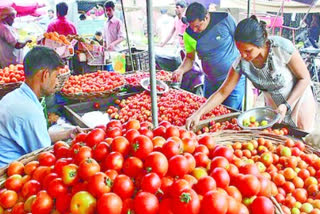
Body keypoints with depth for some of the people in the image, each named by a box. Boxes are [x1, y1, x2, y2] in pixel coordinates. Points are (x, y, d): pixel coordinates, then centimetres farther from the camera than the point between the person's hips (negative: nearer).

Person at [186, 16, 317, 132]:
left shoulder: (282, 48, -32)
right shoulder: (241, 63, -23)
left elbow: (304, 78, -18)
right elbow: (222, 92, -15)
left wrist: (286, 105, -26)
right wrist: (198, 114, -24)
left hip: (299, 99, -2)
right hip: (274, 107, 2)